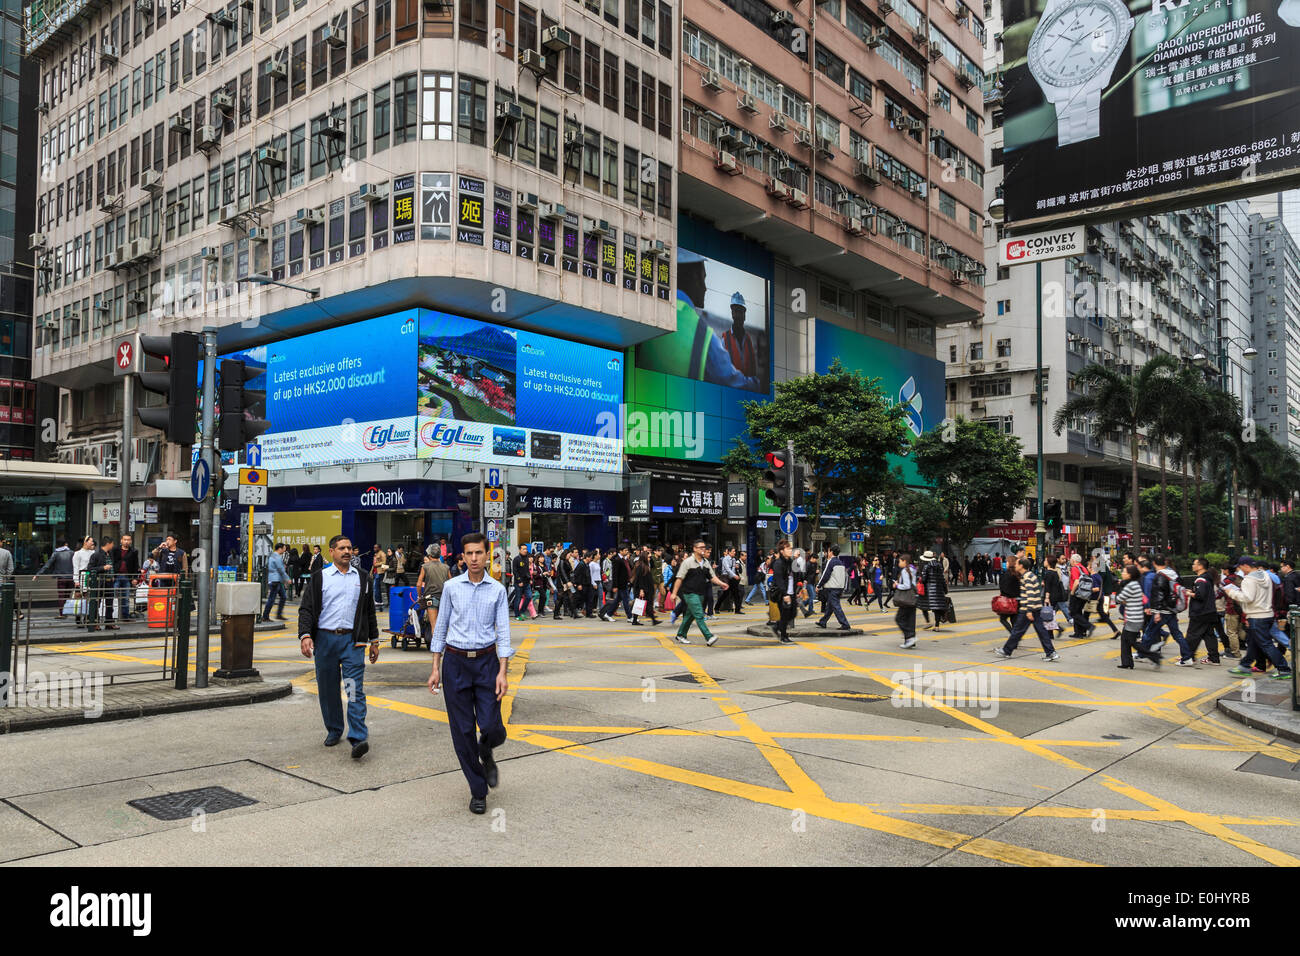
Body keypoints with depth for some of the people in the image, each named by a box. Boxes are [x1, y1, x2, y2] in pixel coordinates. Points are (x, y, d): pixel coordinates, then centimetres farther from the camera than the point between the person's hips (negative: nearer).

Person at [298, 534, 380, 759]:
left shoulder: (362, 578, 12)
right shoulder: (319, 578, 5)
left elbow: (369, 612, 17)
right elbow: (306, 609, -1)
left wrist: (374, 640, 15)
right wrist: (305, 635, -15)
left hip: (353, 640, 0)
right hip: (325, 639, 1)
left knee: (355, 689, -10)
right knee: (327, 689, 9)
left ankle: (358, 738, -15)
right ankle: (334, 730, 27)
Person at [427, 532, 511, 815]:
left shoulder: (497, 590, 1)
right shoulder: (451, 587, 2)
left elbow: (503, 632, 1)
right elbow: (441, 627, 8)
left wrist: (503, 672, -7)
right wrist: (436, 668, 4)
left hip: (486, 661, 0)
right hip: (455, 662, 0)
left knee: (492, 729, -8)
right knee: (463, 731, 3)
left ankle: (486, 754, 29)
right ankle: (477, 791, 16)